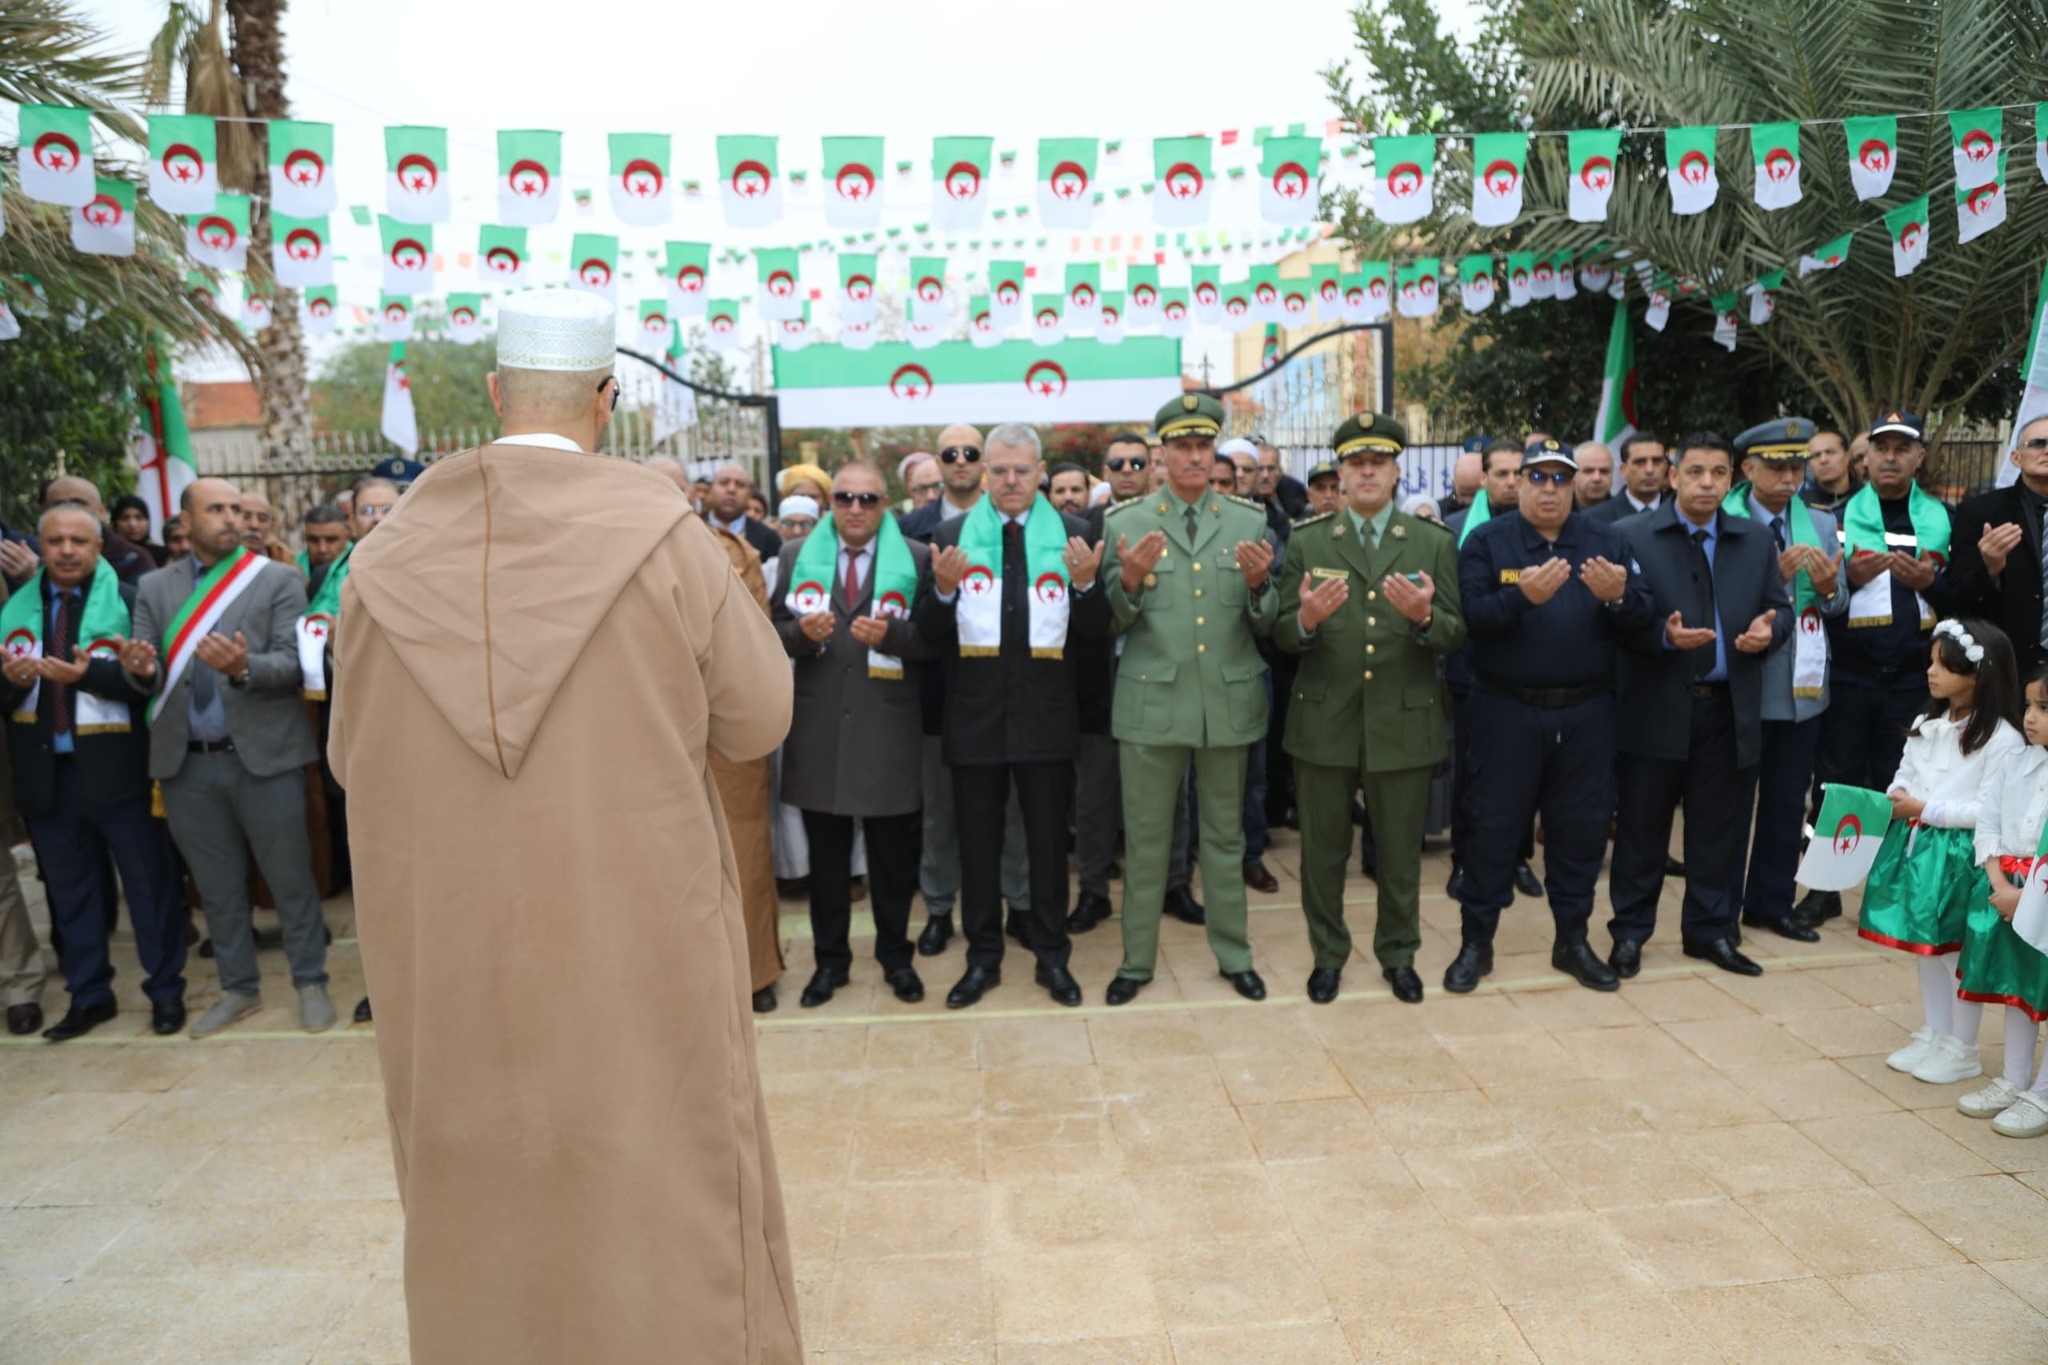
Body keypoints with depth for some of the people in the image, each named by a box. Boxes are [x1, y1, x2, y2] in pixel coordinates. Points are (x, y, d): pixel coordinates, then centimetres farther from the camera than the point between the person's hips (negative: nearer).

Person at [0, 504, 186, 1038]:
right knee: (69, 892, 14)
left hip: (116, 769, -4)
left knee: (149, 884, 5)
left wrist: (88, 673, -26)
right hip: (46, 773, 5)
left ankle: (166, 991, 17)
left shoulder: (128, 601, -6)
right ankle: (89, 995, 27)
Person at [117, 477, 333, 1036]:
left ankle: (311, 984, 17)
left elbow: (292, 665, -9)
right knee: (217, 886, 14)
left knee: (290, 879, 4)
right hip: (186, 762, 3)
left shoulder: (279, 580, 0)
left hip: (264, 756, -3)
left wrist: (244, 667, -28)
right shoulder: (154, 588, 9)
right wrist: (142, 670, -19)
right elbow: (149, 679, 4)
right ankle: (239, 989, 28)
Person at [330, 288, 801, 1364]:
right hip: (635, 938, -3)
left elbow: (351, 755, 6)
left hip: (447, 947, 3)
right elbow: (758, 718, -5)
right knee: (654, 1184, 13)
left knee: (482, 1186, 20)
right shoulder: (661, 538, -13)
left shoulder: (390, 558, -4)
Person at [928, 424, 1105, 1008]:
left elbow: (1094, 631, -1)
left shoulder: (1072, 533, -1)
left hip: (1046, 713, 0)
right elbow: (936, 635, -2)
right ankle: (982, 956, 28)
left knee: (1048, 839, 12)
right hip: (975, 713, 1)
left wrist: (1086, 585, -20)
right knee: (978, 841, 12)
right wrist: (943, 590, -20)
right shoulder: (953, 535, 0)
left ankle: (1051, 955, 28)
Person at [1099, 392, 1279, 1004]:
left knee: (1226, 836, 14)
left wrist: (1259, 585, -17)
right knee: (1145, 839, 7)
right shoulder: (1124, 523, 0)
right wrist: (1129, 581, -22)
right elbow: (1112, 622, -3)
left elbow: (1265, 624, 3)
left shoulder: (1250, 523, 5)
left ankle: (1233, 955, 28)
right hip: (1152, 702, -1)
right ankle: (1137, 959, 22)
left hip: (1229, 702, 2)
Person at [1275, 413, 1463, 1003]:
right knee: (1323, 849, 10)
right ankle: (1328, 955, 28)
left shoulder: (1433, 542, 5)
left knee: (1401, 850, 12)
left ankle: (1398, 954, 31)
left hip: (1404, 721, 0)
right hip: (1324, 721, 0)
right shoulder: (1306, 541, 4)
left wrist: (1425, 616, -22)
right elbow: (1281, 634, -1)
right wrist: (1306, 620, -23)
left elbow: (1455, 635, 0)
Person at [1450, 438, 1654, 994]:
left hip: (1586, 713, 3)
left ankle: (1573, 940, 28)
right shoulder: (1487, 542, -2)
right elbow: (1469, 617, -14)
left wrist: (1618, 597, -21)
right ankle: (1476, 943, 17)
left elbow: (1643, 620, -1)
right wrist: (1521, 597, -30)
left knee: (1581, 827, 11)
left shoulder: (1608, 542, 6)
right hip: (1506, 712, -2)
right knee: (1493, 827, 4)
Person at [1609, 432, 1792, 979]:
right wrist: (1664, 635, -24)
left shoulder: (1757, 540, 10)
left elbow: (1780, 609, 12)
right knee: (1642, 828, 6)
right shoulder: (1631, 535, -4)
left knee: (1719, 828, 12)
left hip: (1729, 709, 4)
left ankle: (1711, 930, 27)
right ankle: (1630, 932, 19)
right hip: (1656, 707, -4)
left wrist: (1768, 631, -10)